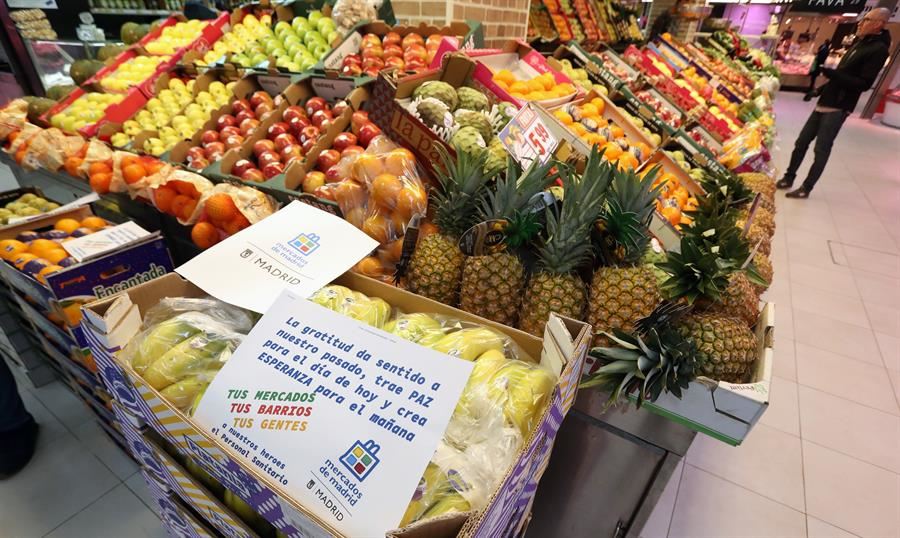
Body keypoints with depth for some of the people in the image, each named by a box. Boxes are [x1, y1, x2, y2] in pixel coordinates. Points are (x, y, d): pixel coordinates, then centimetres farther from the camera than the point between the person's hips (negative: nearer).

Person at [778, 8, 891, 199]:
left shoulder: (879, 49, -11)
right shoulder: (860, 43, 18)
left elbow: (864, 84, -19)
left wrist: (831, 73, -27)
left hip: (838, 108, -9)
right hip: (825, 102, 9)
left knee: (821, 150, -6)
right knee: (802, 142, 8)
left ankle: (806, 189, 0)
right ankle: (789, 178, 17)